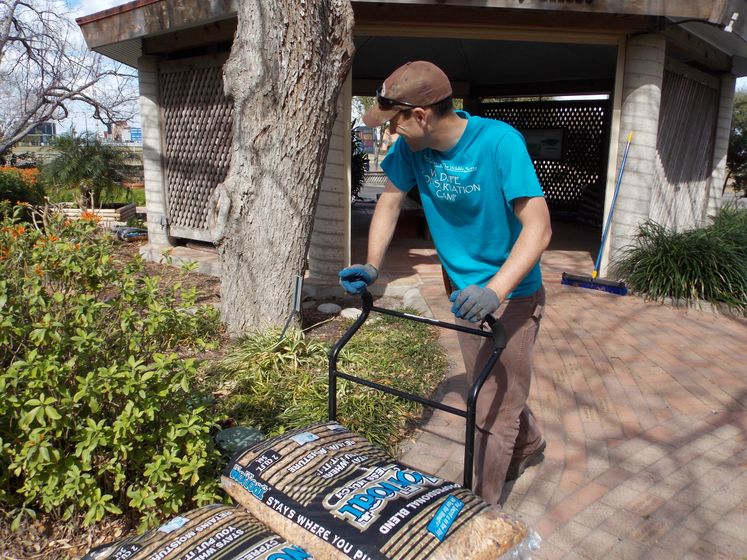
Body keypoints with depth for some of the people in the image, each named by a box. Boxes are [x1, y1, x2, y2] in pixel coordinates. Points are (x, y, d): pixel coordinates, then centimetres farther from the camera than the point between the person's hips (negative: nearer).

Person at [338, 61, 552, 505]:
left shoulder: (499, 141, -28)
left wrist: (494, 290, -45)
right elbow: (391, 199, 4)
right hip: (464, 289, 7)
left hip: (511, 294, -7)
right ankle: (530, 445, 53)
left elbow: (538, 227, -32)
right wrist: (372, 266, -7)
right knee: (490, 388, 25)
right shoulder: (413, 147, -10)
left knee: (493, 407, 1)